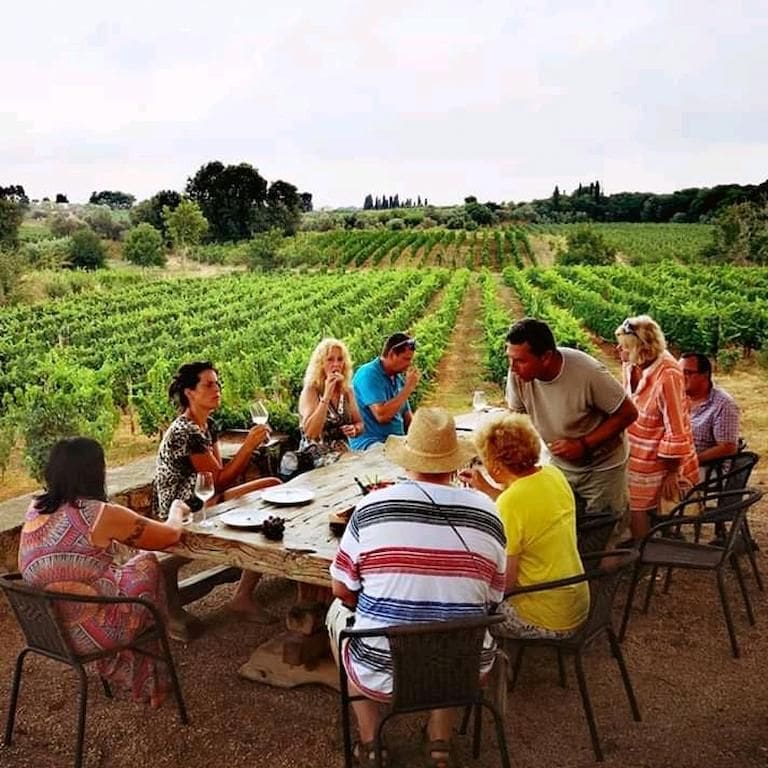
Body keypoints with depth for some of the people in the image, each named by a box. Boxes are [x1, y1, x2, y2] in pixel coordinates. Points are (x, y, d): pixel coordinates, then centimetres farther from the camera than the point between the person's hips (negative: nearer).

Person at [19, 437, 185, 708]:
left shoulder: (35, 510, -1)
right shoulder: (102, 515, -19)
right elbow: (171, 534, -7)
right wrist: (176, 510, 15)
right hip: (89, 634, -6)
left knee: (121, 574, 26)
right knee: (148, 564, 15)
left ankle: (128, 675, 38)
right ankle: (151, 684, 30)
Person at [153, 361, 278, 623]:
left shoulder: (209, 425, 8)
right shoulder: (185, 432, -22)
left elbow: (219, 475, 2)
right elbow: (219, 481, -21)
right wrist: (249, 446, -25)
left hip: (201, 504, 10)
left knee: (273, 485, 6)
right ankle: (243, 599, -4)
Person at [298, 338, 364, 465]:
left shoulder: (347, 391, 6)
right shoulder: (310, 391, -10)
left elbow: (359, 423, 15)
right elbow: (311, 433, -23)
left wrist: (354, 429, -8)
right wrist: (327, 396, -26)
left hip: (342, 453, 6)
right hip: (315, 458, -6)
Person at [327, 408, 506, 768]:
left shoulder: (370, 508, -11)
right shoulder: (486, 512, -5)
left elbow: (343, 590, -1)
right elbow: (492, 599, 5)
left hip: (380, 672, -2)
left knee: (339, 610, 28)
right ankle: (440, 739, 31)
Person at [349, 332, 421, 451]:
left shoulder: (398, 378, 13)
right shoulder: (368, 374, -12)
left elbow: (408, 419, 20)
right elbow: (381, 415, -24)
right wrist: (408, 387, -16)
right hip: (369, 443, -8)